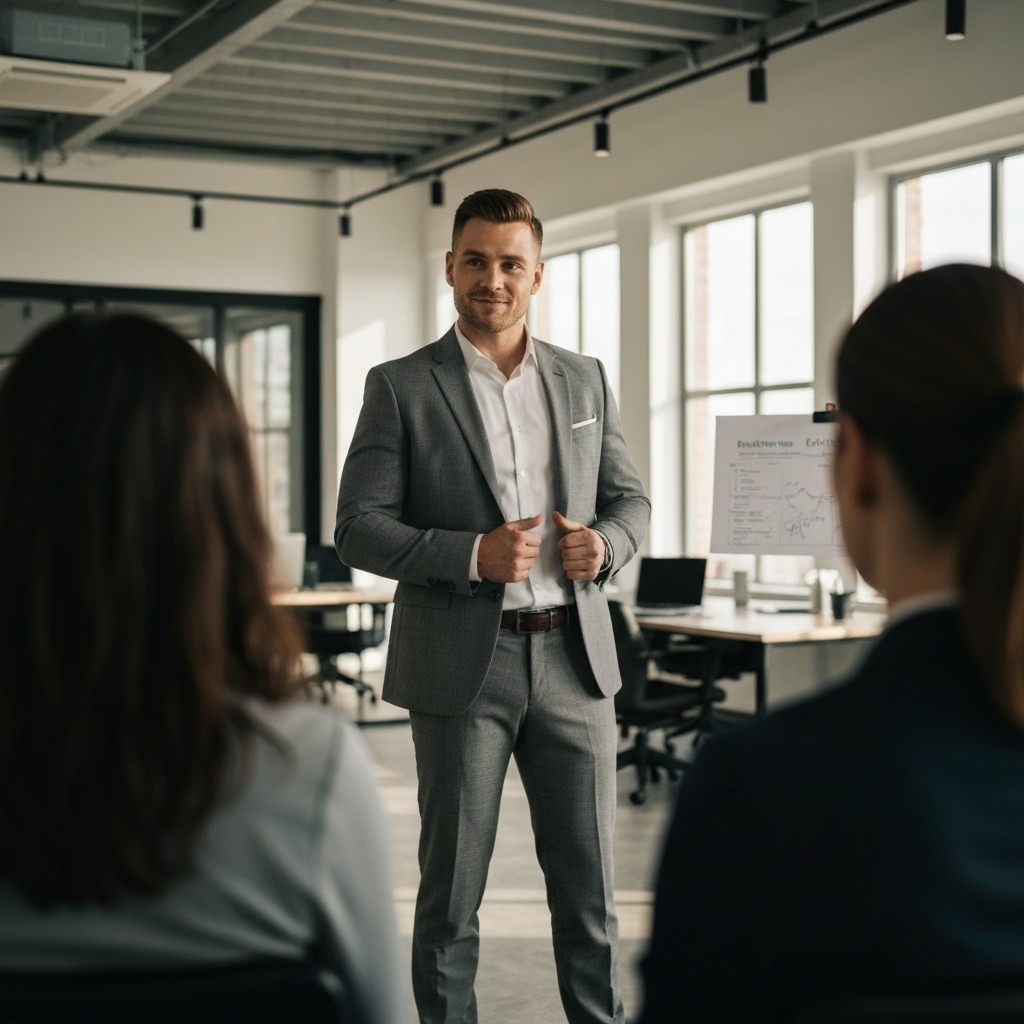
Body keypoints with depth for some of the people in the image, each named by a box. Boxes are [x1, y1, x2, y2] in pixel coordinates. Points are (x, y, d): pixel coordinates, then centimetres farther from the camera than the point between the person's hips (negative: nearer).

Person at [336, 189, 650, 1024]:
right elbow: (358, 528, -5)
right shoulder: (401, 388, -1)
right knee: (452, 886, 7)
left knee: (589, 881, 10)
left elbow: (630, 498, 15)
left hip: (574, 657, 3)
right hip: (461, 666, -3)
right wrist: (474, 554, -19)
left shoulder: (585, 380, 10)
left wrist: (606, 542, -8)